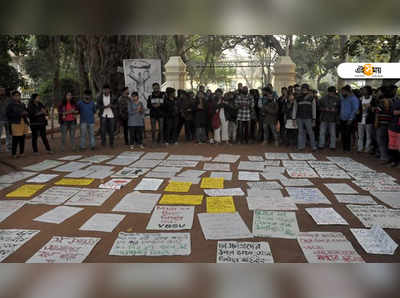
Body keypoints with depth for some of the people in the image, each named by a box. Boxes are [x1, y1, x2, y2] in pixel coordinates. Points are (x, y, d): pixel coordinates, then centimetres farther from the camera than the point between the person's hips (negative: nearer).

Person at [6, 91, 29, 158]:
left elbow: (26, 112, 26)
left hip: (24, 123, 5)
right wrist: (19, 114, -15)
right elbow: (8, 114, -8)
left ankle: (21, 153, 13)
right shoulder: (10, 105, -1)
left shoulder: (22, 104, 15)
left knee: (22, 139, 5)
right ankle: (14, 154, -1)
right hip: (16, 124, -5)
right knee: (15, 139, -8)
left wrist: (26, 113, 1)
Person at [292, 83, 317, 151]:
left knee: (310, 132, -3)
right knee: (301, 132, 4)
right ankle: (301, 146, 10)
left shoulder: (311, 98, 5)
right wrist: (294, 118, 5)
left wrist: (314, 119, -1)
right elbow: (295, 108, 11)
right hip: (299, 118, 2)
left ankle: (313, 146, 6)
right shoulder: (297, 98, 9)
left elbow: (314, 109, 5)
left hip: (308, 118, -2)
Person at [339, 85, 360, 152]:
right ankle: (344, 148, 16)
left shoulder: (353, 99, -7)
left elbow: (355, 109, -12)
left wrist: (350, 119, -16)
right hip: (342, 119, 7)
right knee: (343, 134, 7)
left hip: (349, 120, -7)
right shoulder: (342, 98, 15)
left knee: (347, 134, -6)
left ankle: (348, 148, 4)